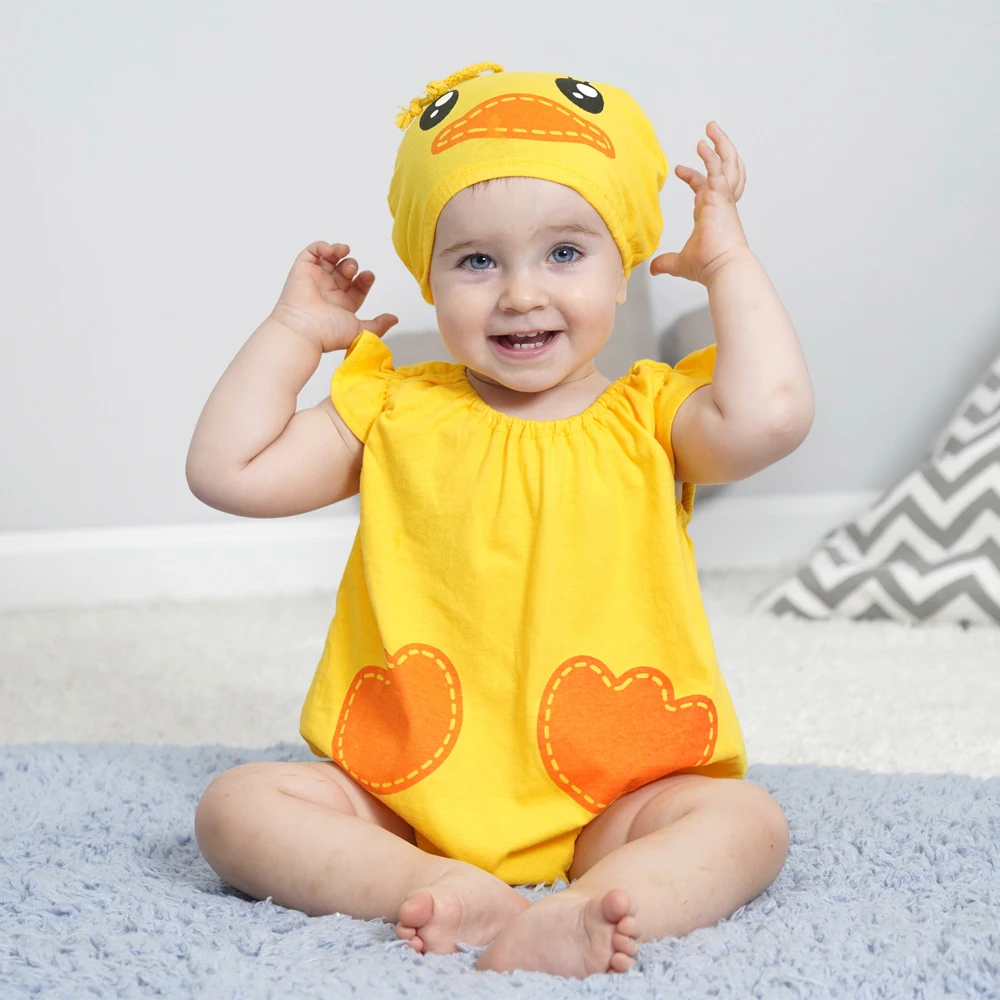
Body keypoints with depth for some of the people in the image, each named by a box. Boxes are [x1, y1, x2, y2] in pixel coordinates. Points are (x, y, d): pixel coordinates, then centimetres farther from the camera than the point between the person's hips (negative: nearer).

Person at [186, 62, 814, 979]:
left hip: (602, 805, -1)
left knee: (748, 820, -26)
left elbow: (770, 416, -20)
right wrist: (297, 328, 8)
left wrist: (728, 259, -8)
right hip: (402, 791, 2)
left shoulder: (651, 419, 2)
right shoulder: (395, 413, 9)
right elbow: (227, 471, 4)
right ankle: (441, 889, -37)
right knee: (237, 805, -19)